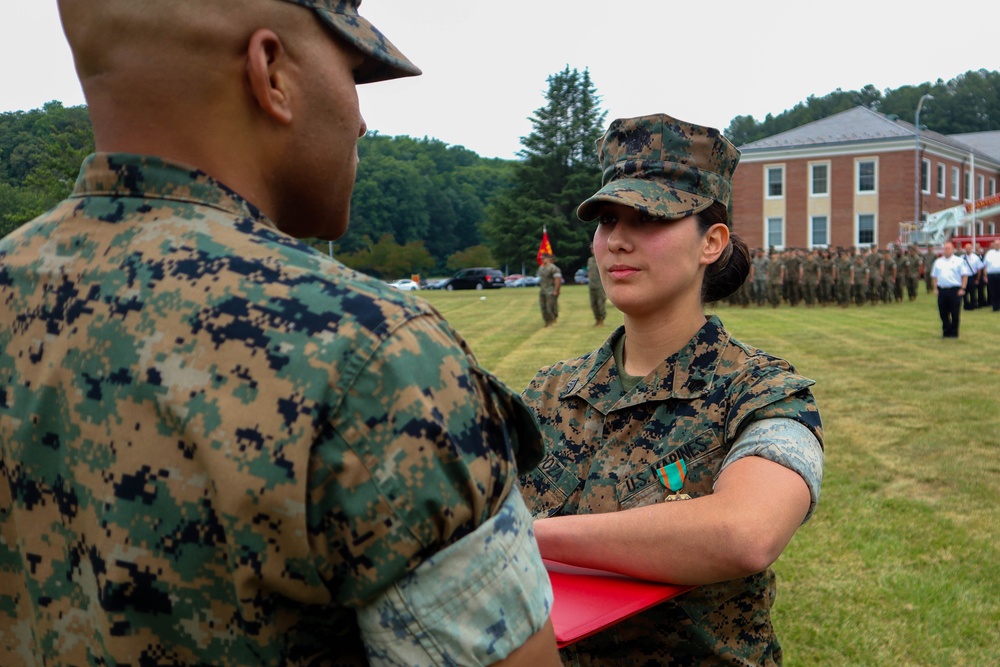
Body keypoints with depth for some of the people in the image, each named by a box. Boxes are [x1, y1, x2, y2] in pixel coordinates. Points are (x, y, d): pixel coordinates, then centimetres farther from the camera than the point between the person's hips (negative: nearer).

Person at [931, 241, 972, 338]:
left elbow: (964, 275, -3)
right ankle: (946, 332, 17)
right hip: (942, 290, 3)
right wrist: (935, 288, 4)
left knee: (955, 313, 1)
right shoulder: (938, 262, 12)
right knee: (943, 313, 6)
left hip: (955, 290, -3)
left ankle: (954, 333, 11)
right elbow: (934, 276, 14)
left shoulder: (959, 261, 1)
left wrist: (962, 289, -10)